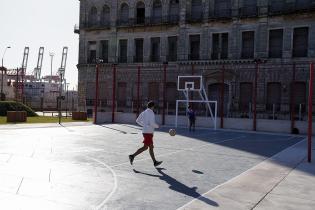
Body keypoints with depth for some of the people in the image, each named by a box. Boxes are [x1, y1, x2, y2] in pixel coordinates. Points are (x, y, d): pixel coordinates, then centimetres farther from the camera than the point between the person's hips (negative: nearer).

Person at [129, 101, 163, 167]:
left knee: (151, 147, 12)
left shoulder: (143, 112, 12)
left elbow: (137, 120, 15)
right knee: (145, 147, -7)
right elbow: (152, 123, -21)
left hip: (145, 131, 9)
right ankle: (132, 156, -10)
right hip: (148, 132, -9)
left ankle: (155, 162, 17)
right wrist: (157, 126, -2)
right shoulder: (151, 113, -12)